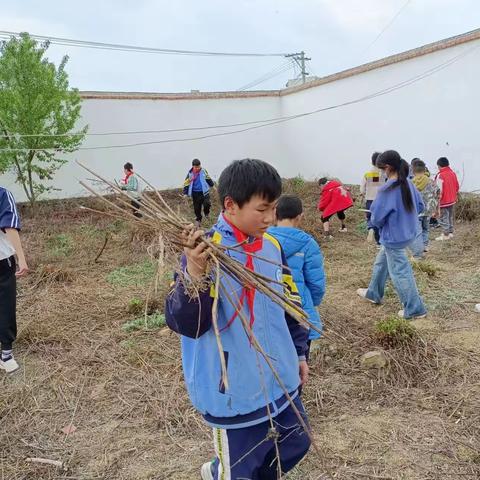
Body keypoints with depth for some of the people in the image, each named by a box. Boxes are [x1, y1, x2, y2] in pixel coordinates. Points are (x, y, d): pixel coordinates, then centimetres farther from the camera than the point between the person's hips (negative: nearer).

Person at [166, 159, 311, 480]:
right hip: (236, 393, -6)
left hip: (280, 381, 7)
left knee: (294, 447, 24)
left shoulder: (272, 246, 1)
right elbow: (185, 323, -24)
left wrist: (299, 352, 17)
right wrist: (194, 276, -41)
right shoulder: (205, 252, -19)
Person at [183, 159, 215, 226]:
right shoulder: (190, 174, -4)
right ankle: (198, 220, 28)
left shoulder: (203, 171, -2)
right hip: (195, 193, 1)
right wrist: (185, 193, 0)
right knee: (197, 208, 7)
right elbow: (186, 183, 1)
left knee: (207, 204, -22)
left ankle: (206, 213, 11)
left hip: (204, 192, -1)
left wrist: (212, 185, 28)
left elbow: (208, 179, 15)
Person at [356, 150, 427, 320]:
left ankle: (415, 309, 15)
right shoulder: (408, 184, -1)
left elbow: (377, 218, -20)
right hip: (408, 232, 9)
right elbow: (420, 206, 10)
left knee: (399, 272, 5)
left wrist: (377, 223, 2)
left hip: (394, 237, -9)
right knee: (381, 262, 25)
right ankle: (374, 293, 41)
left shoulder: (387, 190, -26)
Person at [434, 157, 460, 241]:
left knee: (444, 218, 1)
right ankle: (450, 233, 25)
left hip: (444, 201, -8)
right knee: (450, 217, 17)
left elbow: (439, 190, -21)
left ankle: (445, 235, 4)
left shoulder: (440, 175, -19)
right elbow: (457, 187, 11)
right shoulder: (453, 173, 4)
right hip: (452, 200, 8)